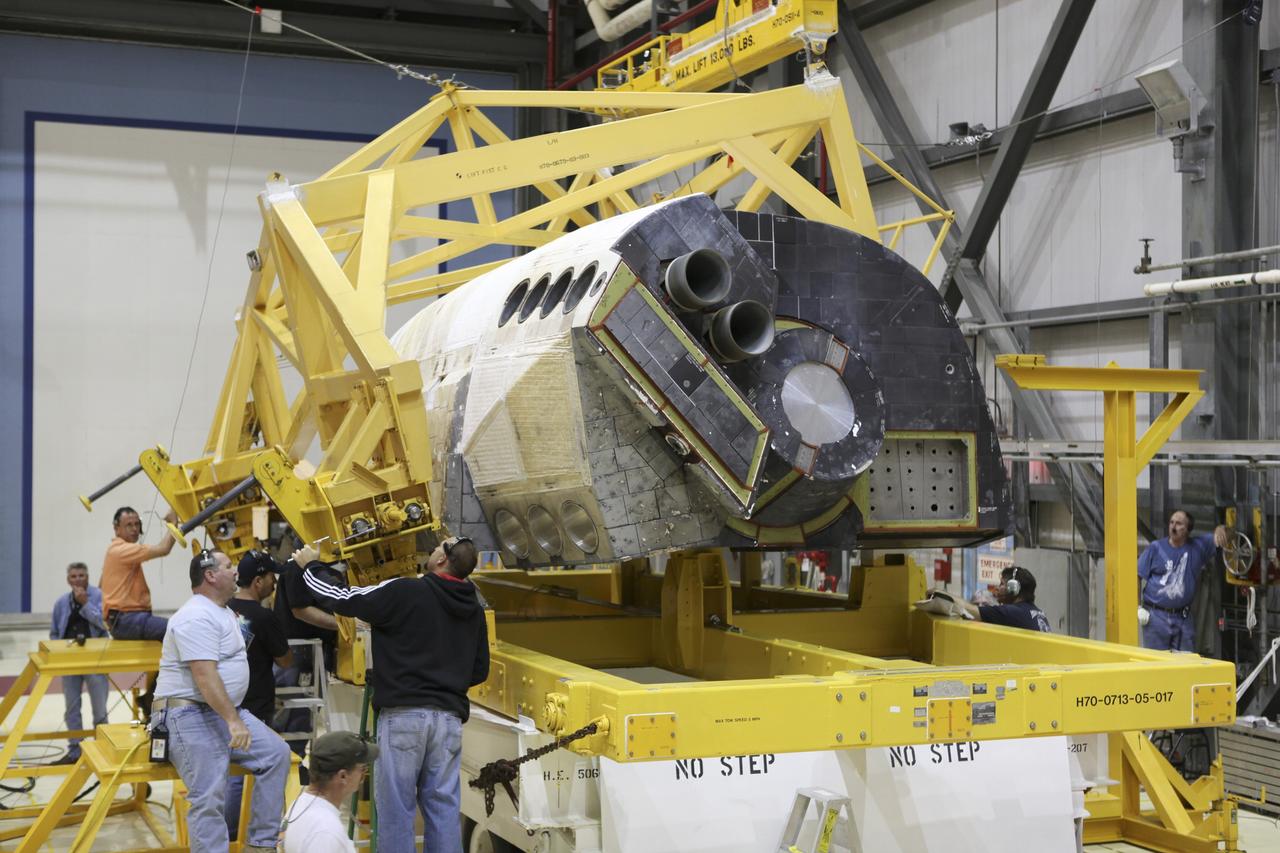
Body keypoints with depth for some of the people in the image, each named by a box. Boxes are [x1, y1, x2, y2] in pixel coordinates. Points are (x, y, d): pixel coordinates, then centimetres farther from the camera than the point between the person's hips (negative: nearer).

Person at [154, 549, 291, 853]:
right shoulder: (197, 618, -18)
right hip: (191, 715, -10)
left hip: (226, 710, 10)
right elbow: (205, 676, -26)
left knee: (276, 753, 1)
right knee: (210, 799, -14)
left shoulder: (224, 611, 16)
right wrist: (233, 721, -30)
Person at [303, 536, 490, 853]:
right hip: (450, 716, 5)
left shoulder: (405, 592, -8)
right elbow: (480, 670, 17)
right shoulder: (474, 610, 11)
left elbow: (343, 600, -2)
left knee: (395, 805, 0)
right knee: (442, 804, 8)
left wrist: (310, 568, 14)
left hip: (404, 713, -5)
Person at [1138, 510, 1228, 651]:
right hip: (1155, 616, -2)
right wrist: (1137, 607, -4)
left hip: (1183, 618, 2)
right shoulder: (1156, 548, 0)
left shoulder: (1197, 547, 4)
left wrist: (1219, 529, -16)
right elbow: (1138, 576, 2)